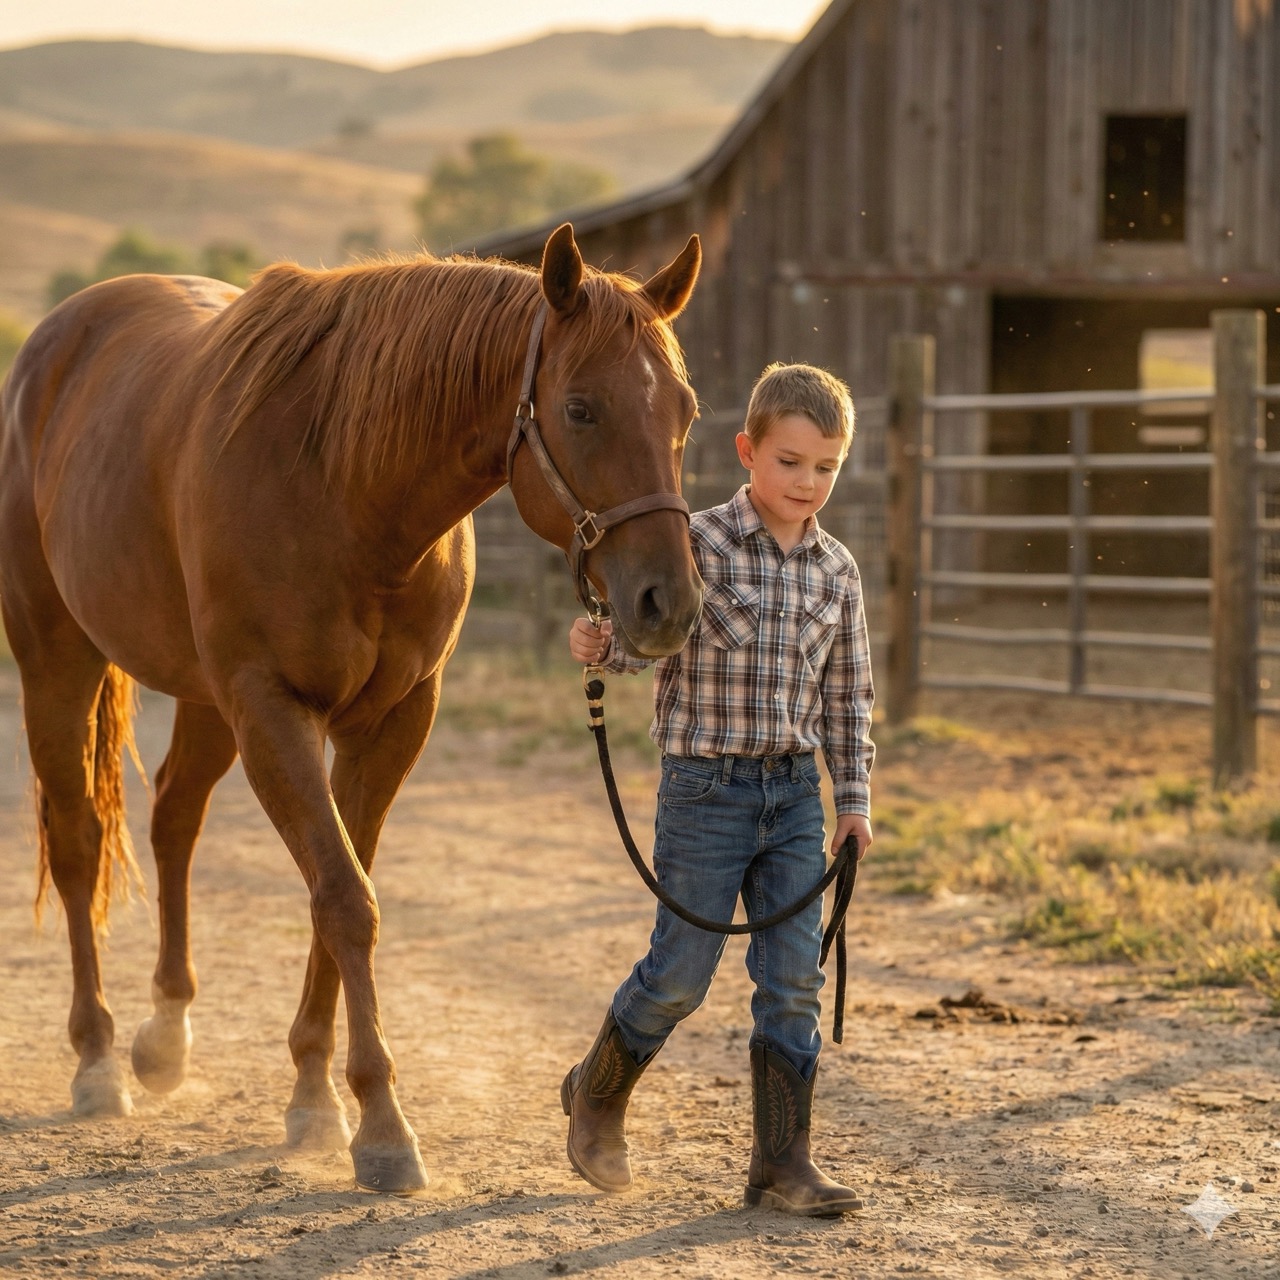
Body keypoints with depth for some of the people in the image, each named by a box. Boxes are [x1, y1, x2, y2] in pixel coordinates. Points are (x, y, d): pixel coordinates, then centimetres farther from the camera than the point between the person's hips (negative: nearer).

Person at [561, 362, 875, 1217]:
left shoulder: (837, 571, 5)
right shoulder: (699, 544, -9)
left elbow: (849, 696, 10)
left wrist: (855, 800, 8)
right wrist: (600, 645, -35)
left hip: (795, 792, 4)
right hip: (707, 786, -4)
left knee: (795, 979, 2)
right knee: (682, 971, 2)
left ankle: (783, 1163, 8)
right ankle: (599, 1093, 28)